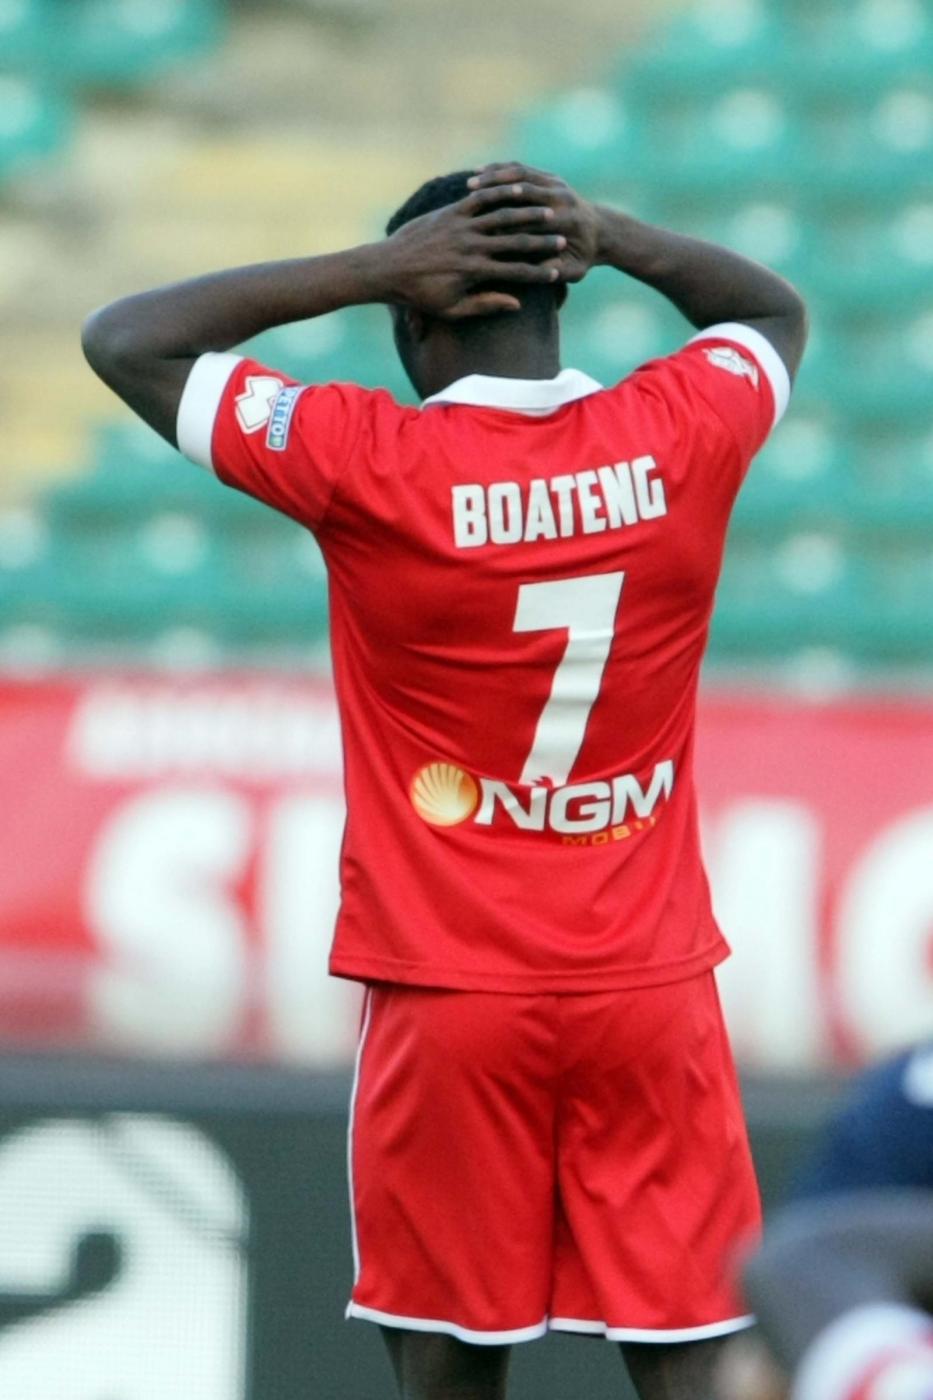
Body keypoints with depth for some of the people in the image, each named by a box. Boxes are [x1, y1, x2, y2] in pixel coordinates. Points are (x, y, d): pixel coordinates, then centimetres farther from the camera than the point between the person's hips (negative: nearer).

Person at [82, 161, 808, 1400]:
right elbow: (777, 313, 21)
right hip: (653, 990, 2)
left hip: (451, 997, -2)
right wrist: (610, 239, 6)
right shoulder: (678, 435, -3)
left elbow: (123, 340, 0)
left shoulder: (369, 465, -12)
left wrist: (370, 270, -4)